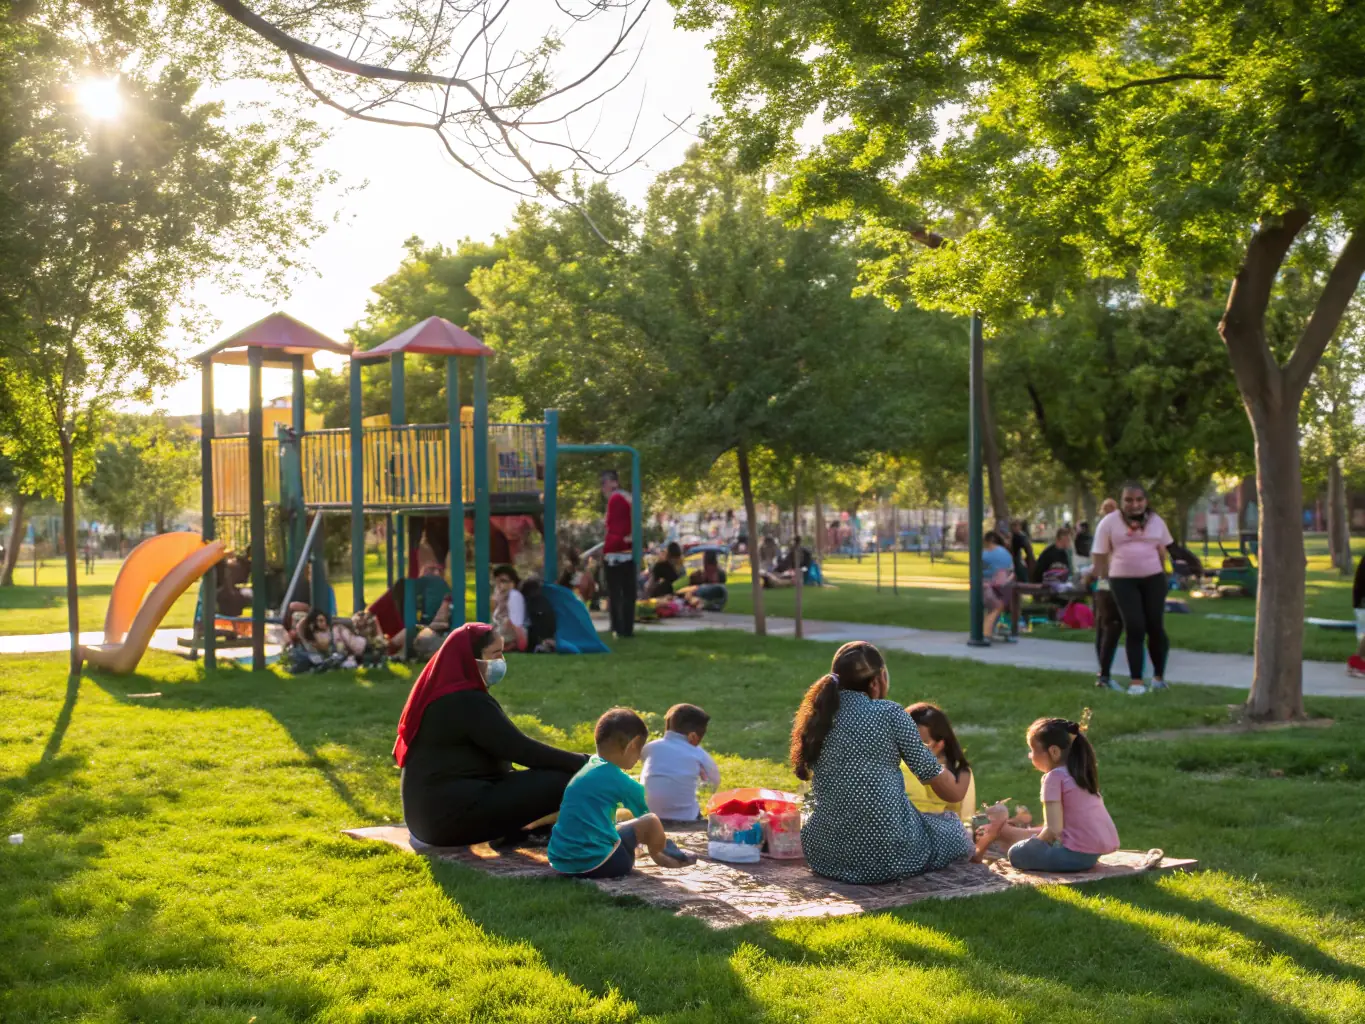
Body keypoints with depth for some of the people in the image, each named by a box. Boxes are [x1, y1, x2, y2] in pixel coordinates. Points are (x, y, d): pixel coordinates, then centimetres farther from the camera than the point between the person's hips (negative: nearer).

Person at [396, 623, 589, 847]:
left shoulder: (443, 693, 15)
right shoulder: (466, 701, -15)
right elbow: (519, 749, -17)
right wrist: (583, 763, -11)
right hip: (453, 815, -10)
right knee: (561, 781, -17)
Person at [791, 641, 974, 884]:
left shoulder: (817, 717, 6)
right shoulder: (889, 712, -7)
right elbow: (931, 773, 1)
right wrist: (960, 782, 24)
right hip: (885, 854, -4)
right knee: (954, 830, 24)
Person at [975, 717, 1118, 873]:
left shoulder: (1055, 776, -11)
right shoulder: (1080, 773, 17)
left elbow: (1053, 829, -18)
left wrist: (1035, 845, 1)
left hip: (1079, 853, -9)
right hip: (1103, 847, 9)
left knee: (1018, 852, 1)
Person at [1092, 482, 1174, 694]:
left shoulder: (1155, 521, 7)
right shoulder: (1110, 522, -3)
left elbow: (1162, 550, 17)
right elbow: (1100, 554, 2)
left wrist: (1162, 576, 18)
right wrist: (1102, 580, 5)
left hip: (1153, 579, 3)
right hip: (1123, 581, -2)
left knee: (1155, 627, 3)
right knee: (1134, 628, -8)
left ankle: (1159, 676, 18)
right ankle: (1135, 681, -4)